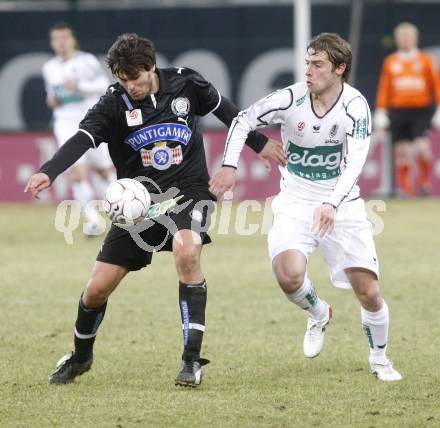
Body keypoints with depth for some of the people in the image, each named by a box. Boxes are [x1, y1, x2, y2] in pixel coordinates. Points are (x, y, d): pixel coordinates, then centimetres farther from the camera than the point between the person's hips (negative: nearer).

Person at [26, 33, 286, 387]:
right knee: (97, 289, -1)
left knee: (186, 252, -34)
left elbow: (223, 108, 13)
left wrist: (259, 143, 20)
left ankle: (192, 360, -25)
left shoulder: (185, 83, -7)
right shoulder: (113, 103, -11)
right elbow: (81, 139, -27)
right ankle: (80, 357, 32)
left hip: (188, 189, -1)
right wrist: (48, 172, -45)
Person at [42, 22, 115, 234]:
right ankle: (92, 219, -15)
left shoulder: (86, 61, -4)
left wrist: (80, 85, -23)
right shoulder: (49, 68, 9)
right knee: (76, 169, -15)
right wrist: (51, 100, 1)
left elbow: (104, 85, -11)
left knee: (104, 168, 5)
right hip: (65, 122, 2)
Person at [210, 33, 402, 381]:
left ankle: (380, 359, 24)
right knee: (289, 275, -26)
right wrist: (229, 166, -15)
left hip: (341, 205, 0)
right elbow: (243, 120, -1)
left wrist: (332, 204, -40)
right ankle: (319, 314, 10)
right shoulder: (291, 99, -12)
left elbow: (354, 164, -24)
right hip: (295, 202, 1)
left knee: (368, 292, -5)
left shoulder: (355, 106, -15)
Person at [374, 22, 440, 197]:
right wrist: (381, 112, 6)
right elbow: (384, 89, 11)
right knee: (401, 149, -1)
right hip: (398, 109, 2)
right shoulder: (390, 62, 10)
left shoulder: (426, 60, 5)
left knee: (422, 146, -16)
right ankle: (403, 185, 8)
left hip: (421, 110, -2)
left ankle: (425, 179, 6)